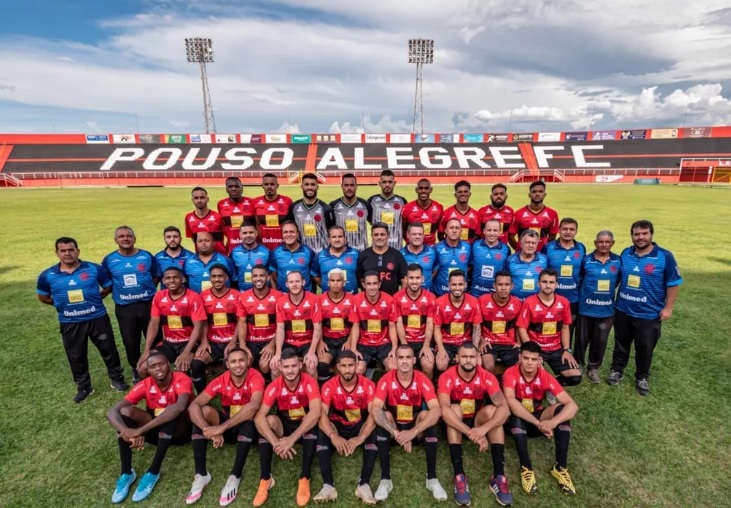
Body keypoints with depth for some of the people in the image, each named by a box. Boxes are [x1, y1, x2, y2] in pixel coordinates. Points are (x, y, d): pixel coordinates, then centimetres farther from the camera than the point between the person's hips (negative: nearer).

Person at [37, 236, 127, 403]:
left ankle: (117, 379, 29)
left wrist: (95, 299, -3)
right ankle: (83, 387, 33)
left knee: (108, 350, 10)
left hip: (97, 318, -1)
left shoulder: (94, 269, -9)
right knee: (76, 356, 14)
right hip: (69, 323, 2)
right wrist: (62, 303, 4)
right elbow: (43, 297, 12)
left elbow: (108, 287, 4)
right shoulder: (48, 275, -4)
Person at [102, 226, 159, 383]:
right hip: (124, 308, 1)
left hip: (148, 304, -1)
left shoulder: (147, 256, -3)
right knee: (131, 342, 12)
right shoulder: (109, 260, -1)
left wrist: (146, 290, -3)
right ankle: (136, 370, 33)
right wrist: (119, 292, 1)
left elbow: (156, 277, 6)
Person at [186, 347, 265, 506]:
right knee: (204, 410, -22)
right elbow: (193, 406, -24)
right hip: (226, 428, 3)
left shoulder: (255, 377, -24)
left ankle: (235, 476, -27)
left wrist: (221, 428, -43)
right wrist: (209, 431, -40)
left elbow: (254, 406, -41)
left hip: (247, 428, -3)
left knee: (248, 414, -35)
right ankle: (201, 474, -17)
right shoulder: (220, 381, -15)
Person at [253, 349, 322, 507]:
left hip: (304, 426, -2)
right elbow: (259, 416, -27)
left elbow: (316, 412, -36)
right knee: (269, 420, -30)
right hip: (283, 425, 2)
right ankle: (266, 479, -20)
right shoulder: (275, 386, -20)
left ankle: (305, 478, -24)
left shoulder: (309, 382, -24)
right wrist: (275, 442, -41)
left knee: (311, 422, -35)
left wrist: (292, 438, -44)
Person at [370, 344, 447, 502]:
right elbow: (375, 410, -29)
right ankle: (385, 479, -26)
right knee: (384, 415, -30)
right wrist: (397, 433, -40)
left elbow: (436, 410, -29)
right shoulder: (386, 380, -18)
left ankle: (432, 478, -23)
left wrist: (413, 432, -40)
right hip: (393, 428, 0)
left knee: (426, 414, -29)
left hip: (417, 430, 0)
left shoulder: (422, 380, -17)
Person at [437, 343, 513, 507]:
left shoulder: (487, 377, -18)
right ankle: (459, 477, -34)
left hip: (477, 420, 2)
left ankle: (498, 477, -27)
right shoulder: (447, 377, -24)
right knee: (455, 408, -33)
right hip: (455, 424, -1)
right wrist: (472, 433, -48)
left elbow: (504, 408, -30)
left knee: (492, 409, -28)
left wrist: (483, 429, -46)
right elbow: (445, 410, -38)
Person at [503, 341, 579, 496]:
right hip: (518, 421, -3)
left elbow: (573, 405, -24)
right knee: (516, 413, -37)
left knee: (562, 408, -24)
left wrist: (553, 422, -43)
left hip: (538, 418, 3)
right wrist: (539, 424, -45)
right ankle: (526, 468, -28)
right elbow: (510, 402, -38)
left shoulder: (545, 377, -16)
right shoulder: (511, 374, -23)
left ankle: (561, 467, -19)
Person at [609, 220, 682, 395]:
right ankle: (617, 370, 35)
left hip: (649, 314, -3)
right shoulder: (625, 254, 1)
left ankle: (641, 378, 31)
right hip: (623, 311, 3)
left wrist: (668, 308, -9)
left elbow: (673, 283, -8)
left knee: (645, 349, 11)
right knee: (621, 344, 17)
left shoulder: (664, 256, -12)